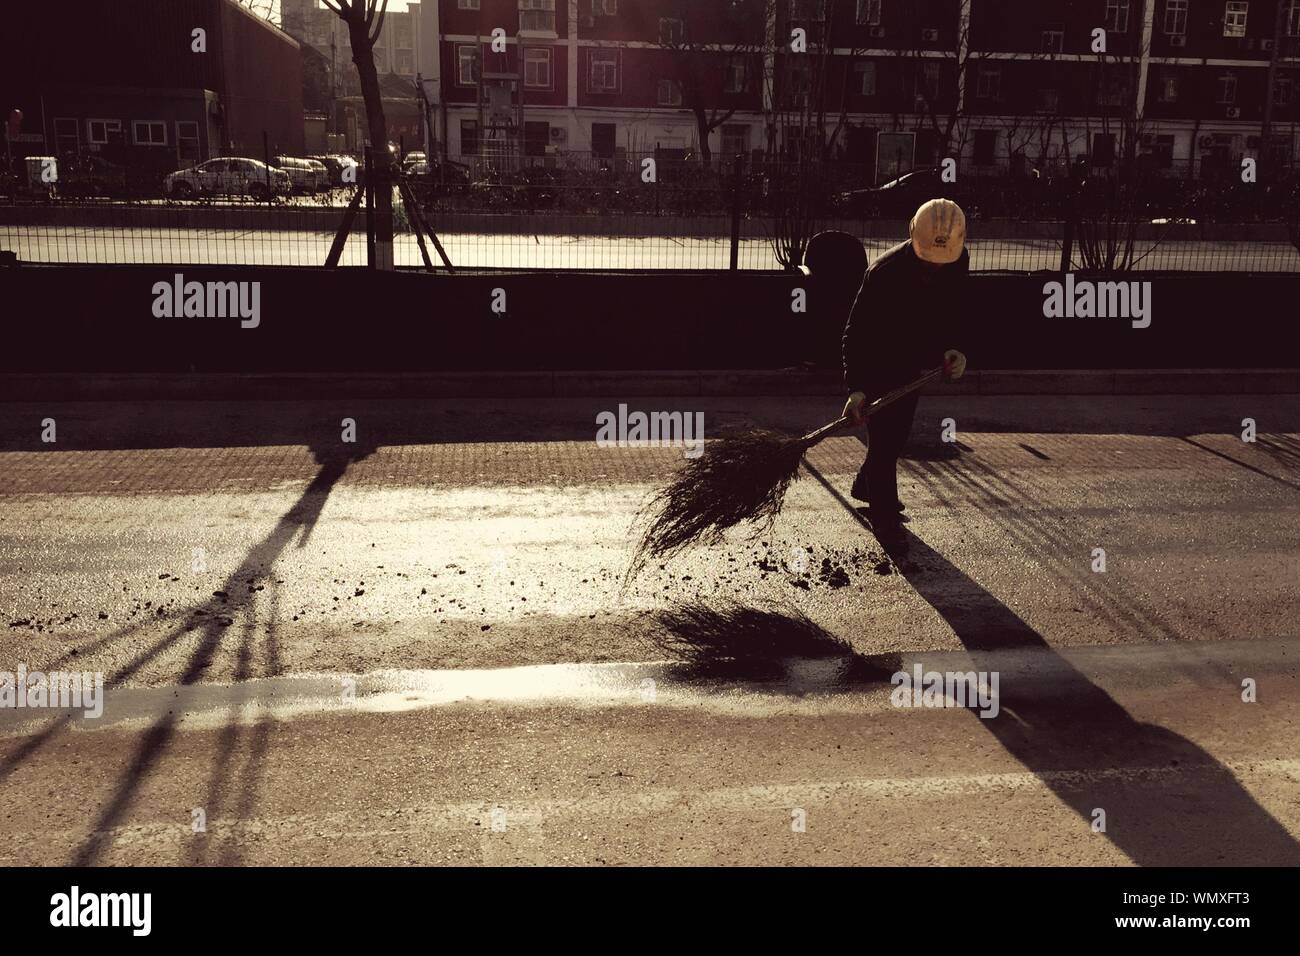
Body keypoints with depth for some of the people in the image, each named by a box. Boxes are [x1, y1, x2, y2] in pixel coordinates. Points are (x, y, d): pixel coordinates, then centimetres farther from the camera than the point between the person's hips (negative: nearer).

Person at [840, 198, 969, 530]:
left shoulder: (959, 262, -14)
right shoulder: (884, 272, -32)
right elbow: (855, 332, -30)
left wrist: (950, 349, -14)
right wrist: (856, 388, -40)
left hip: (912, 364, 7)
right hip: (879, 363, -6)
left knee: (898, 432, 19)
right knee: (884, 434, -7)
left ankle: (865, 485, 41)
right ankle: (884, 513, 6)